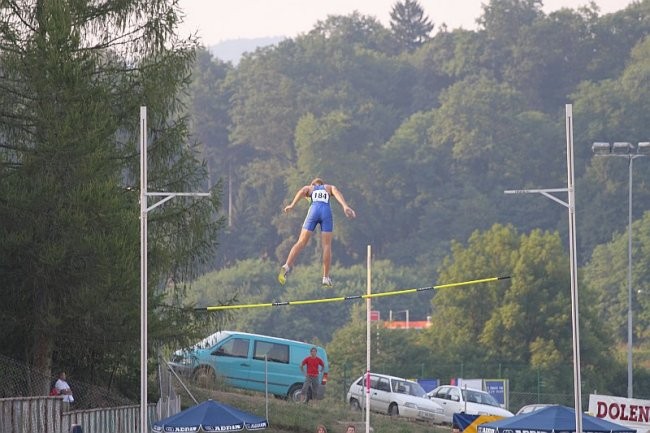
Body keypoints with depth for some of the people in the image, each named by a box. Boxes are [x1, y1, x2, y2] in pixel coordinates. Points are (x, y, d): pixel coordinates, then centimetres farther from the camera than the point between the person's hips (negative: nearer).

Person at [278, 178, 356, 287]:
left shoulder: (309, 188, 30)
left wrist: (292, 205, -8)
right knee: (327, 245, 6)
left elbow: (301, 191, 6)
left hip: (314, 209, 0)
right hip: (326, 211, 0)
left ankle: (286, 267, -18)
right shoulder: (330, 187, 32)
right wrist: (345, 206, -8)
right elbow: (337, 193, 8)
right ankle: (326, 278, 2)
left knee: (301, 243, -1)